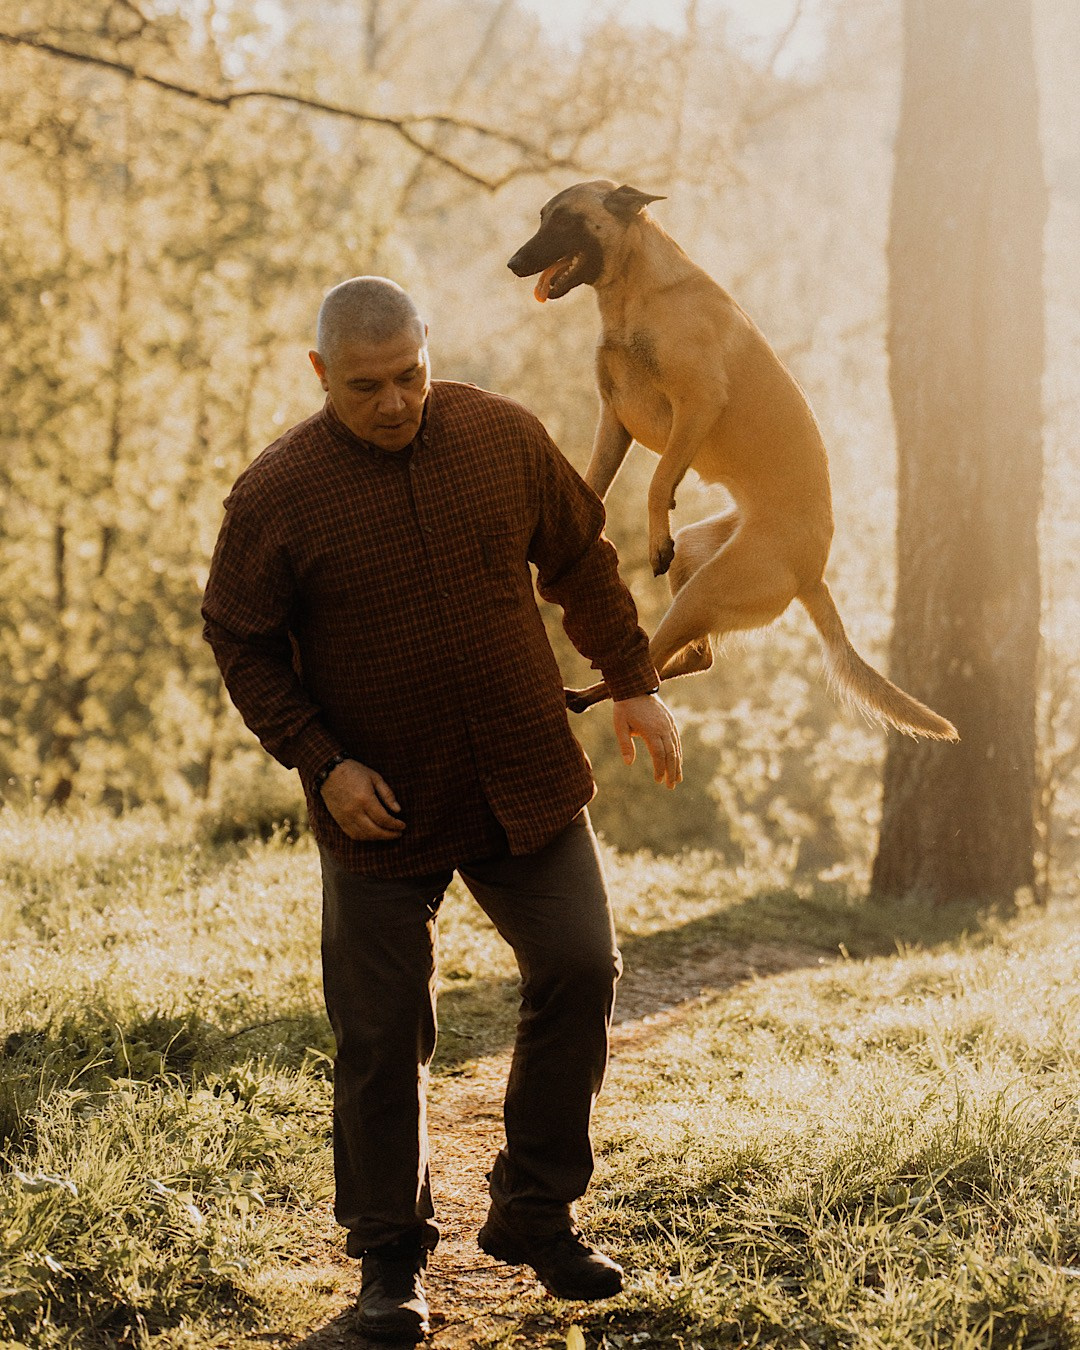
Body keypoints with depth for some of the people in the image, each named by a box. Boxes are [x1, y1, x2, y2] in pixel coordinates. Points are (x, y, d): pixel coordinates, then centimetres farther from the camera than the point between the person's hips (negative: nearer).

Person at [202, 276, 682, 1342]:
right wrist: (321, 763, -12)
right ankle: (389, 1255, 19)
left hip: (527, 785, 3)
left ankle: (535, 1215, 18)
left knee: (578, 971, 1)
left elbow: (580, 559, 12)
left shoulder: (504, 437, -2)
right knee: (382, 1035, 2)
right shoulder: (276, 495, -10)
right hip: (381, 810, -3)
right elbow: (241, 645, -2)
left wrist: (633, 685, 12)